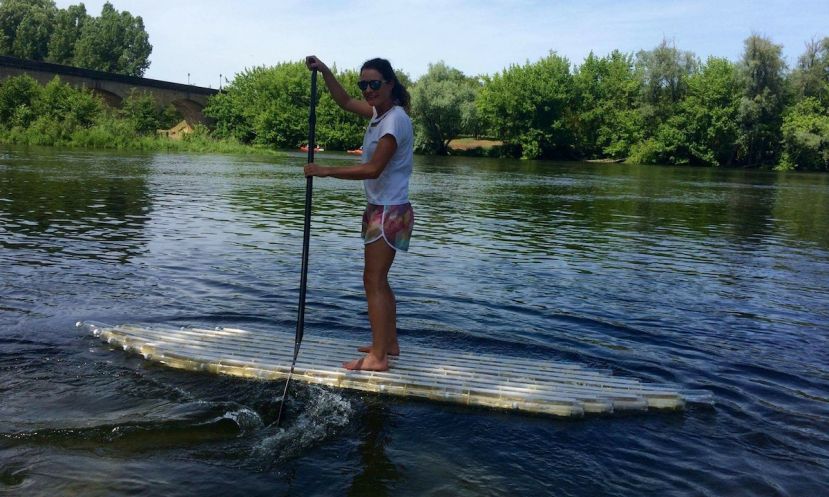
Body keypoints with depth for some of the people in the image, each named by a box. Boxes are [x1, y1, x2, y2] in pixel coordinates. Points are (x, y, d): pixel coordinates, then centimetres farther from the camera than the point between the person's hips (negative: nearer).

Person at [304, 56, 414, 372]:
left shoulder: (394, 119, -18)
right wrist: (324, 71, 16)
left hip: (389, 210, -10)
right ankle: (389, 343, 28)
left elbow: (373, 168, -24)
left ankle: (377, 358, -4)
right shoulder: (379, 112, 10)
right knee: (378, 280, 17)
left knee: (373, 281, -8)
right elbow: (345, 101, 26)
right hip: (381, 209, 10)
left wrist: (326, 171, -21)